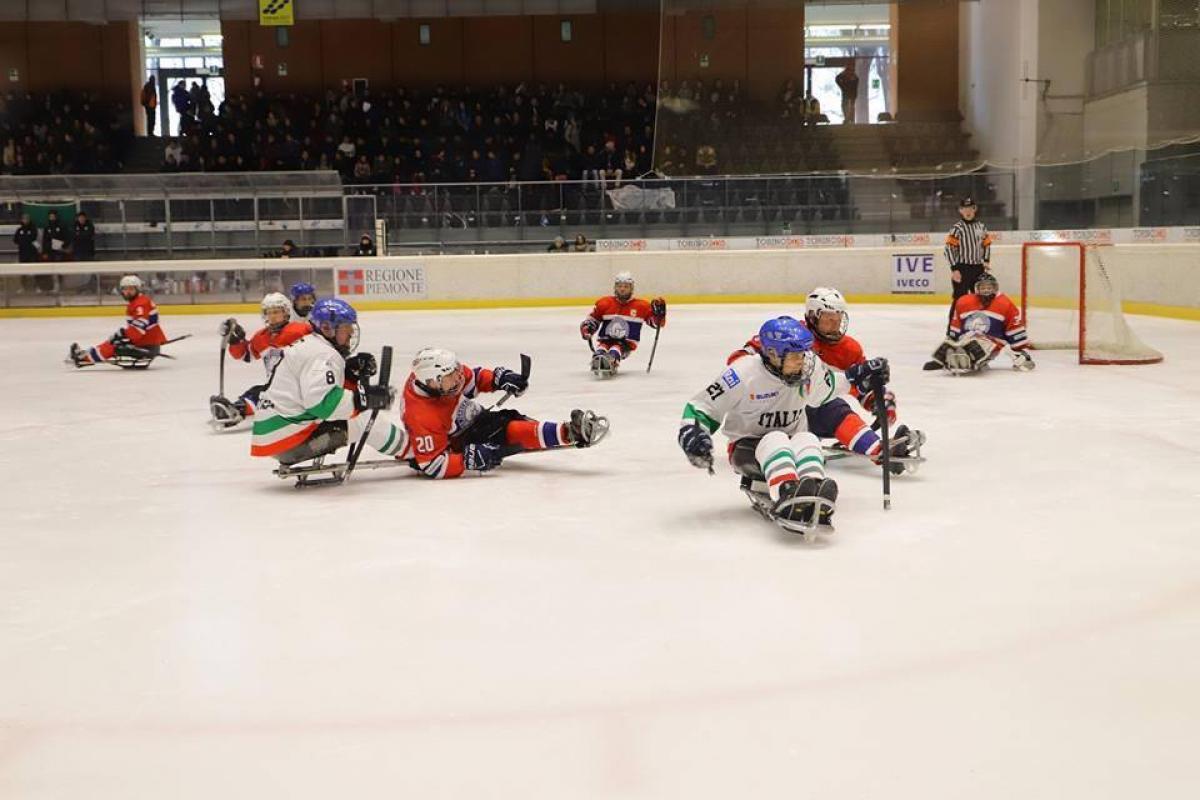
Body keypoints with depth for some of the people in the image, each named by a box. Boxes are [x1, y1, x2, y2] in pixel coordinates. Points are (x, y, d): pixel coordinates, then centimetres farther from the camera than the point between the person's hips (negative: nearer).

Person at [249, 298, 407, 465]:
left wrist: (352, 372, 4)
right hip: (285, 436, -10)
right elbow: (321, 402, -28)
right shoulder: (321, 354, -15)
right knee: (362, 422, -9)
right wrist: (365, 398, -23)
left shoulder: (306, 345, 17)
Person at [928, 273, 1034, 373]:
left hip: (991, 341, -6)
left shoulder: (1005, 304, -1)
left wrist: (1020, 351, -5)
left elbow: (1015, 329, -1)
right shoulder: (963, 302, 10)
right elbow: (955, 329, 18)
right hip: (965, 339, 6)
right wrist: (950, 342, 18)